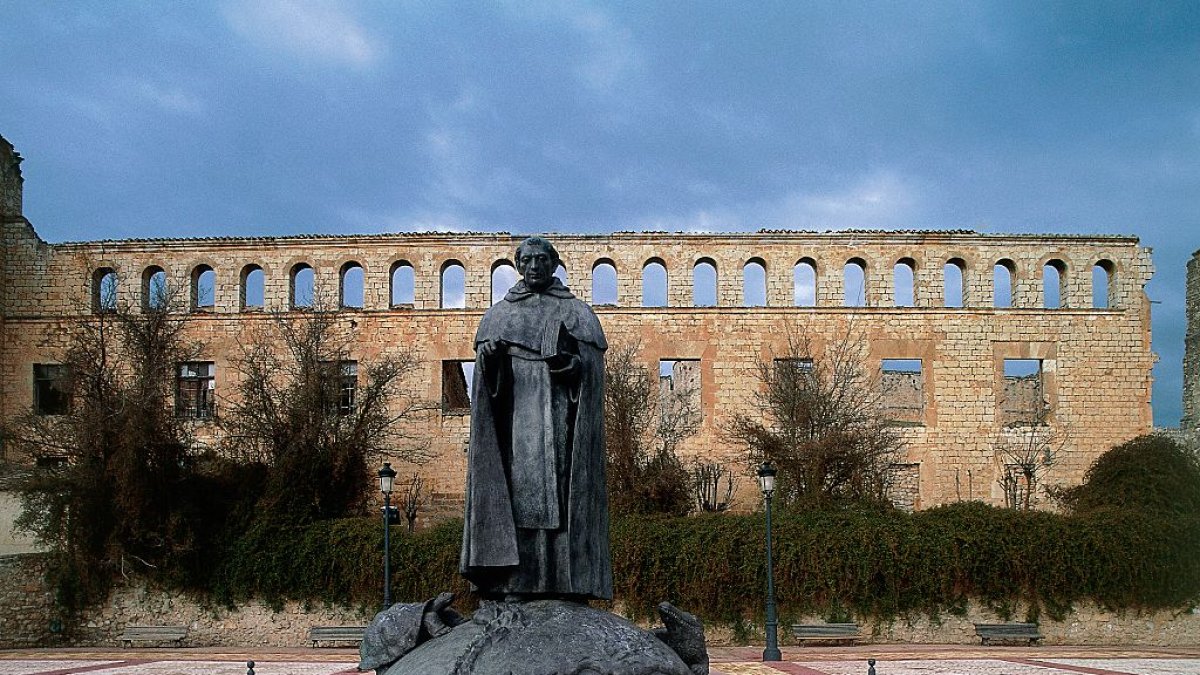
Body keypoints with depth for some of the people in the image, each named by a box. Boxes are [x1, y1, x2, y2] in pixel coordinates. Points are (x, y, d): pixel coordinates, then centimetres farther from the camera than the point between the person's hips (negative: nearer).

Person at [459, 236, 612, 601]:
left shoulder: (578, 313, 11)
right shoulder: (498, 314, 17)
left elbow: (592, 368, 1)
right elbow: (486, 374, 10)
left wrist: (570, 363, -20)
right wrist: (489, 355, -12)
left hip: (560, 416, -1)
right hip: (514, 417, 1)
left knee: (562, 489, -10)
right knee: (515, 488, -9)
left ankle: (568, 583, -11)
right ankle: (514, 581, -11)